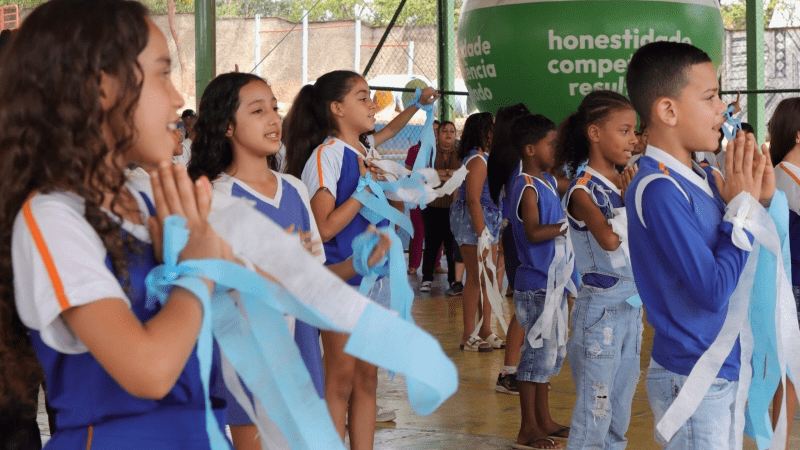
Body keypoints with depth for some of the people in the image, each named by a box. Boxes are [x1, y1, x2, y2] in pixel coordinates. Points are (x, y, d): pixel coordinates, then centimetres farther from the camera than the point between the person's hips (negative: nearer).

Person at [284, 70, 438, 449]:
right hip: (341, 279, -8)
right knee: (340, 382, -3)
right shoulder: (326, 155, -14)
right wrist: (365, 186, -18)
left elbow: (387, 132, 36)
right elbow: (324, 228, -19)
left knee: (366, 379, 10)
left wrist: (419, 104, 31)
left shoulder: (363, 148, 9)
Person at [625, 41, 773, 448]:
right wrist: (742, 206, -14)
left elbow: (748, 265, 12)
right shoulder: (658, 190, -21)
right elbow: (714, 291, -24)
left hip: (725, 371, 8)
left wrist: (762, 201, -2)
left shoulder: (702, 178, 4)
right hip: (694, 383, -8)